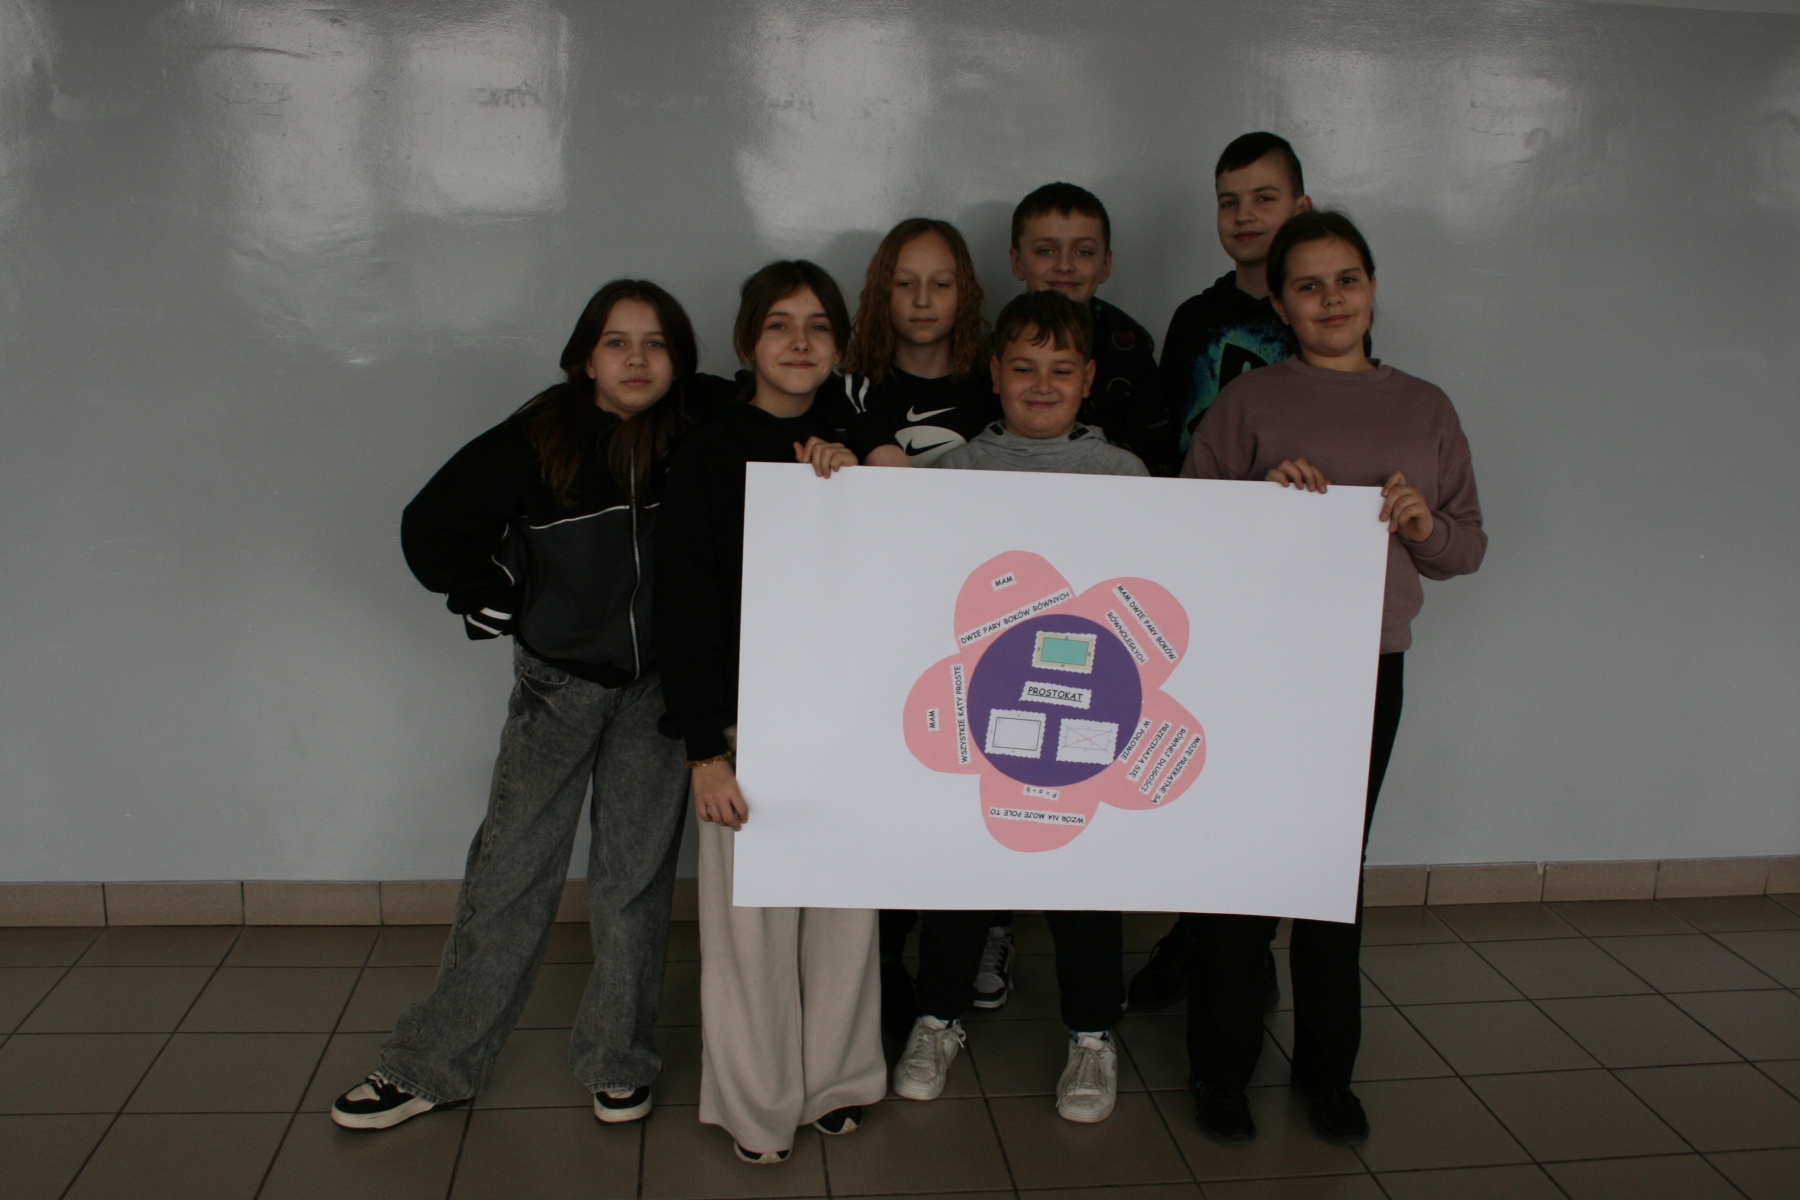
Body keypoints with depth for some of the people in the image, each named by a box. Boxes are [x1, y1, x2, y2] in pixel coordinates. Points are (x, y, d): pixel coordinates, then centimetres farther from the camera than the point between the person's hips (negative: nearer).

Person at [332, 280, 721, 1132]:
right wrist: (495, 606, -1)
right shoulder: (536, 441, -11)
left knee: (636, 876, 9)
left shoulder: (705, 435, -10)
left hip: (659, 687, 1)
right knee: (508, 872, 5)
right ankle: (435, 1064, 19)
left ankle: (617, 1063, 25)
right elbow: (431, 528, -3)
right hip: (557, 680, -1)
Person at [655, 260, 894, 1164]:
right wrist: (704, 747, -10)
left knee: (845, 906, 9)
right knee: (751, 917, 2)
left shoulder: (854, 452, 8)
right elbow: (682, 608, -6)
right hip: (748, 717, -3)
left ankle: (835, 1078, 29)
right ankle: (753, 1104, 21)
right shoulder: (710, 455, -4)